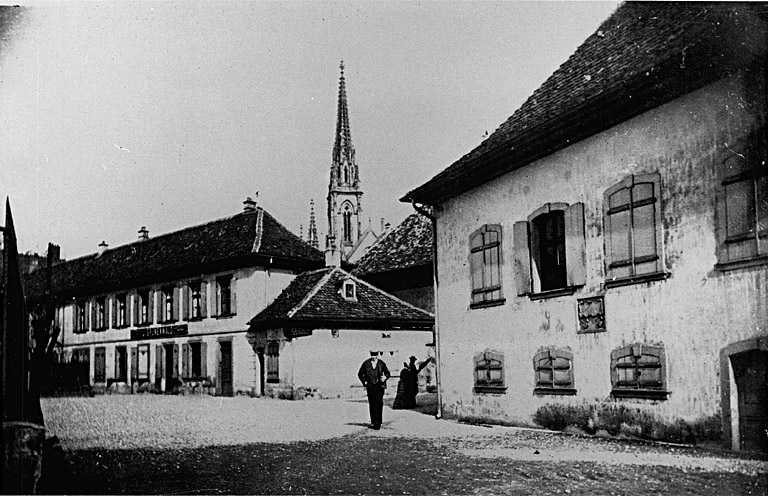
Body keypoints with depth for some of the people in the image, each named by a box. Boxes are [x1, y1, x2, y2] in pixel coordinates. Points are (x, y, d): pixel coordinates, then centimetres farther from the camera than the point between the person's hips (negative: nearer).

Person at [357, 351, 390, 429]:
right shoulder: (366, 363, 4)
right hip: (370, 386, 0)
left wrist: (385, 377, -10)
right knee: (372, 404, -3)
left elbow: (387, 373, 12)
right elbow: (360, 374, 13)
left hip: (379, 385, 0)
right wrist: (365, 382, 1)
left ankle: (378, 422, -1)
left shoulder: (381, 363, 4)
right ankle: (373, 422, 3)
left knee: (379, 403, -7)